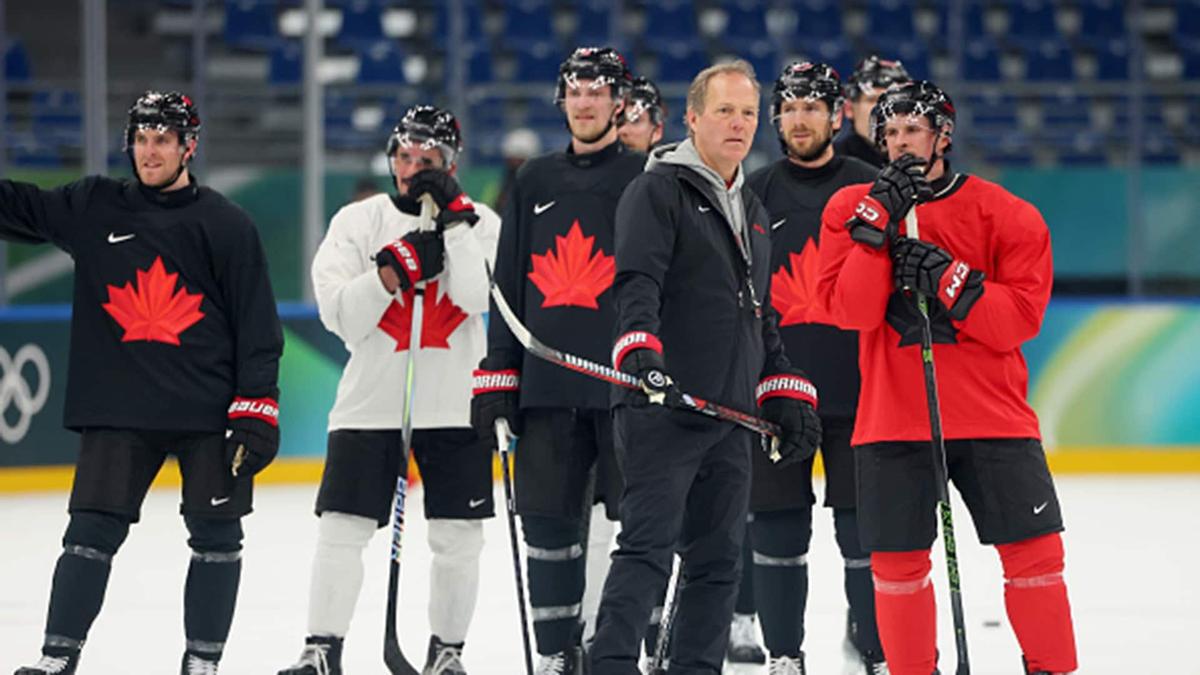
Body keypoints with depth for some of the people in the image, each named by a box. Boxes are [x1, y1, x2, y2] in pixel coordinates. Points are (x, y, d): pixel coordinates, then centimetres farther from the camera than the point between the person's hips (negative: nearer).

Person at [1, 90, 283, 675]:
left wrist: (258, 406, -7)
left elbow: (257, 321, -1)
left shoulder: (226, 225, 0)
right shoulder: (94, 207, 8)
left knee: (216, 536, 1)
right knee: (90, 533, -2)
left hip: (209, 409, -1)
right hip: (118, 410, 1)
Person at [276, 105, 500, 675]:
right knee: (341, 529, -4)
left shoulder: (480, 223, 3)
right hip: (371, 402, 0)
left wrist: (454, 219, -18)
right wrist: (398, 265, -19)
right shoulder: (357, 221, 3)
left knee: (458, 538, 3)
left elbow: (476, 296, -15)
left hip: (455, 406, 0)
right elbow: (341, 315, -7)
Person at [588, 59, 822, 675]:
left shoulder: (752, 211, 22)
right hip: (660, 409, -8)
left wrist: (786, 395, 21)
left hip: (731, 418, 8)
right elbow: (636, 282, -17)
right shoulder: (657, 191, -3)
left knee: (718, 561, 7)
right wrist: (639, 350, -33)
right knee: (648, 548, -14)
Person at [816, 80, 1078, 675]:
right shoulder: (852, 208, 4)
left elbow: (1021, 318, -8)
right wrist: (879, 225, -17)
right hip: (892, 419, 1)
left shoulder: (1004, 214, 0)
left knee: (1033, 552, -2)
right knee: (896, 560, 0)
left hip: (992, 416, 0)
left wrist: (947, 279, -20)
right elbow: (850, 310, -9)